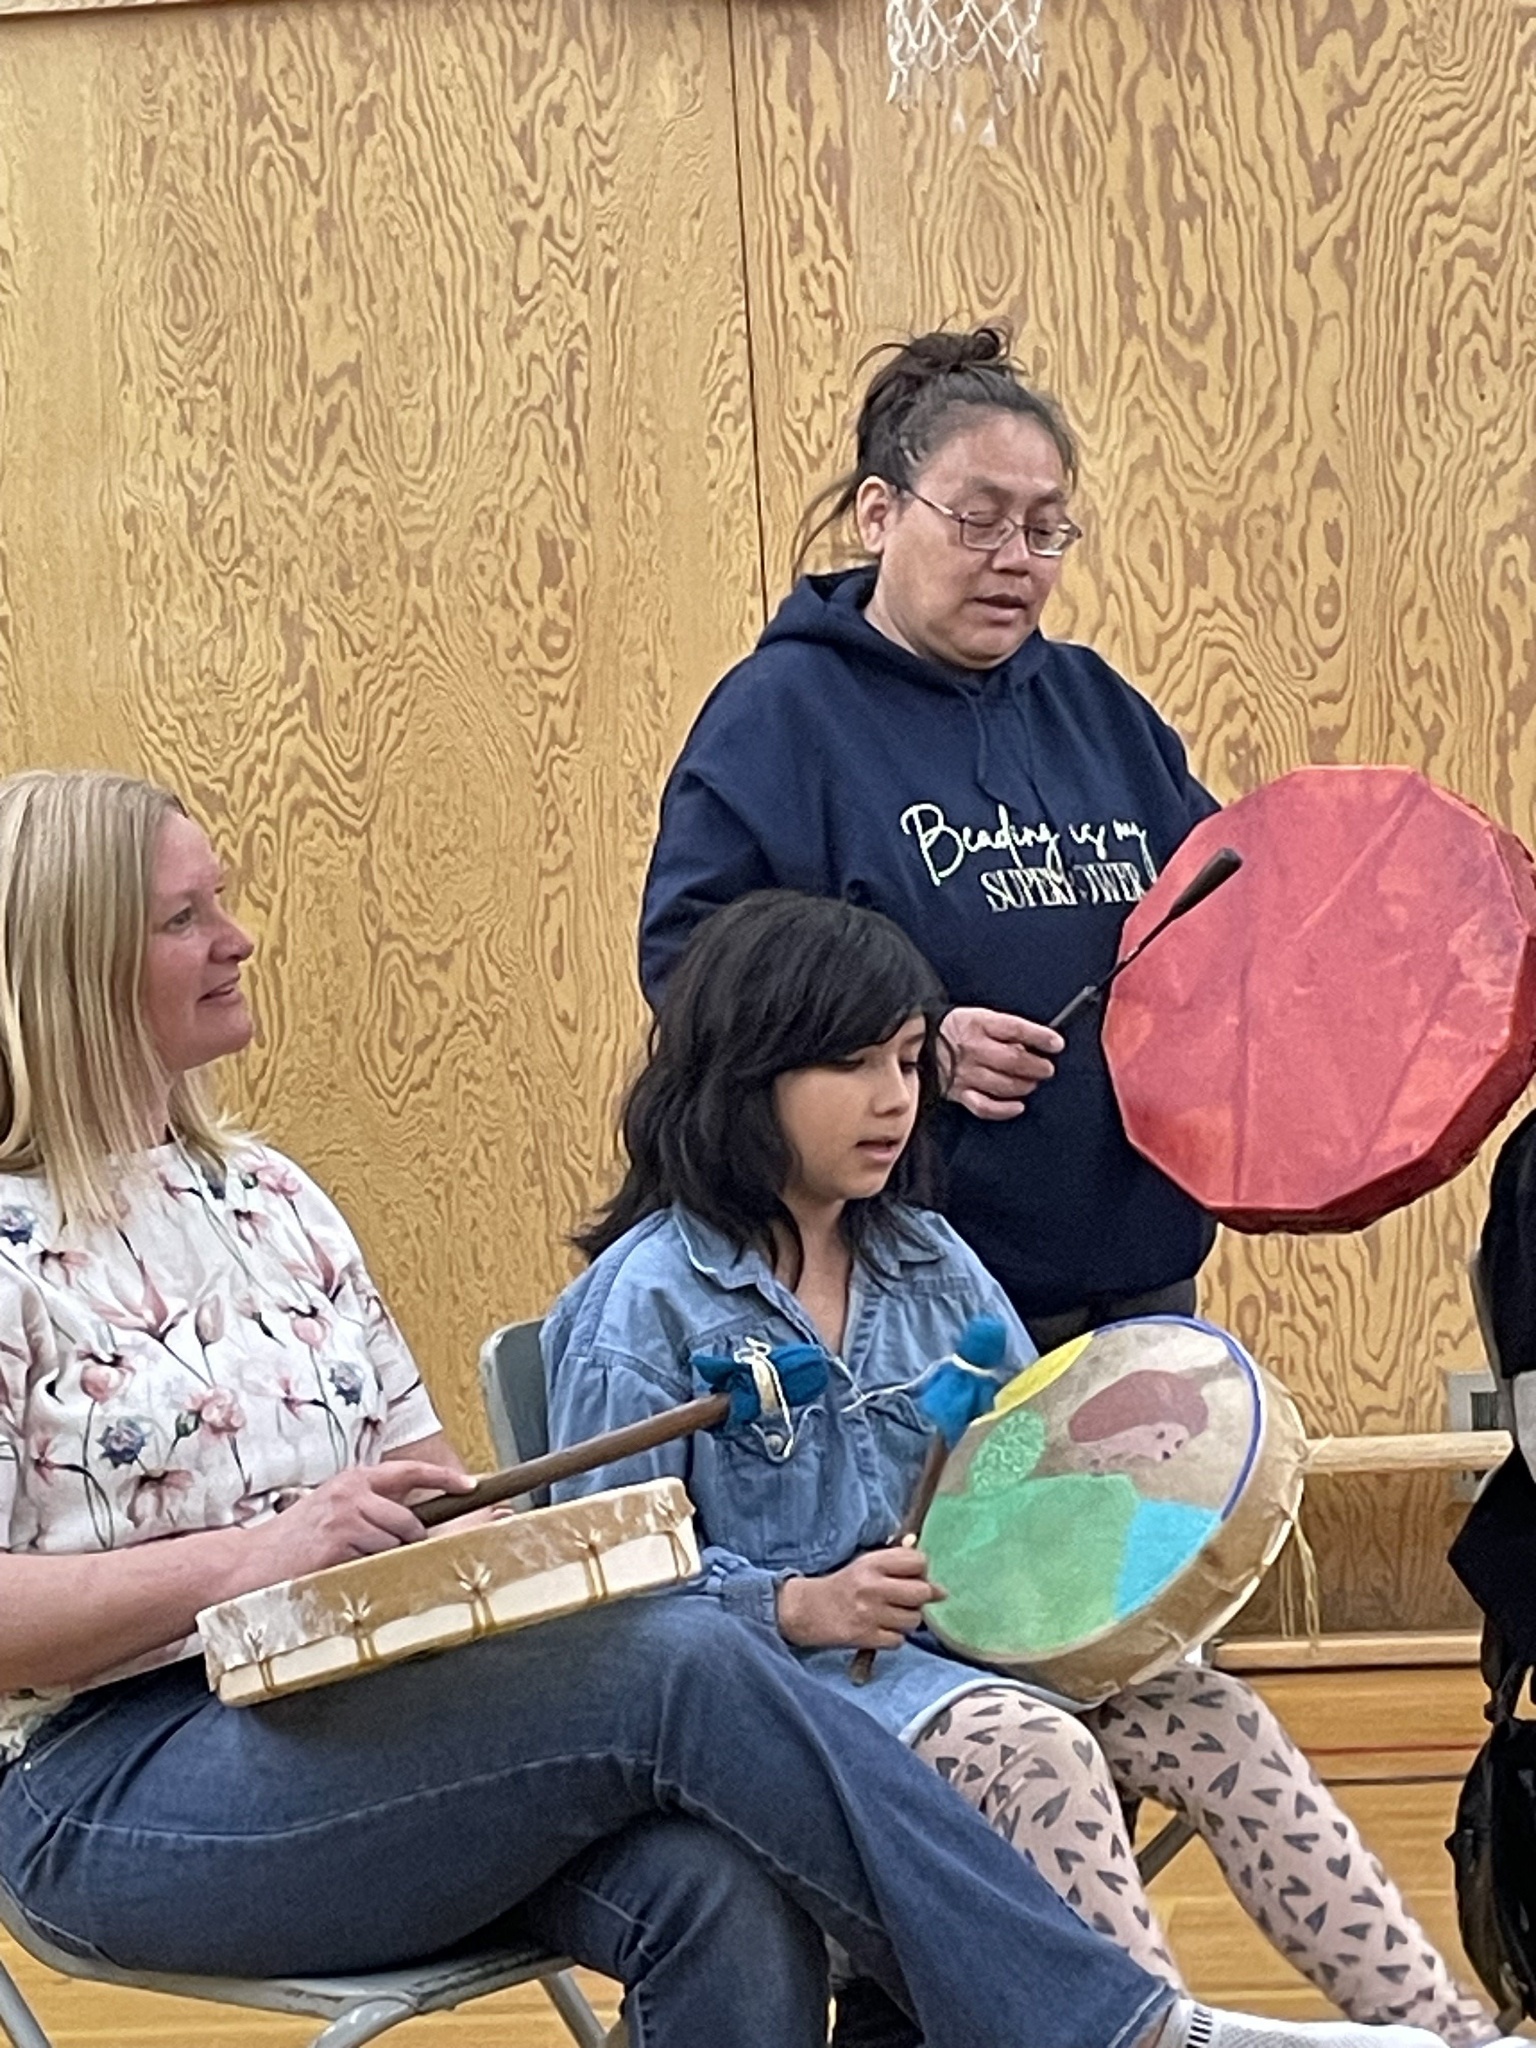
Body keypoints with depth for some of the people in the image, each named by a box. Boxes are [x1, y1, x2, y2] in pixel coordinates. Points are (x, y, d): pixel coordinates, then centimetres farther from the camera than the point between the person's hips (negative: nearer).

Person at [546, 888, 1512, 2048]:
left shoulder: (928, 1262, 10)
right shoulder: (644, 1304, -9)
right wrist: (801, 1606, -24)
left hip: (954, 1642, 6)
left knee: (1211, 1719, -17)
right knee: (1036, 1748, -33)